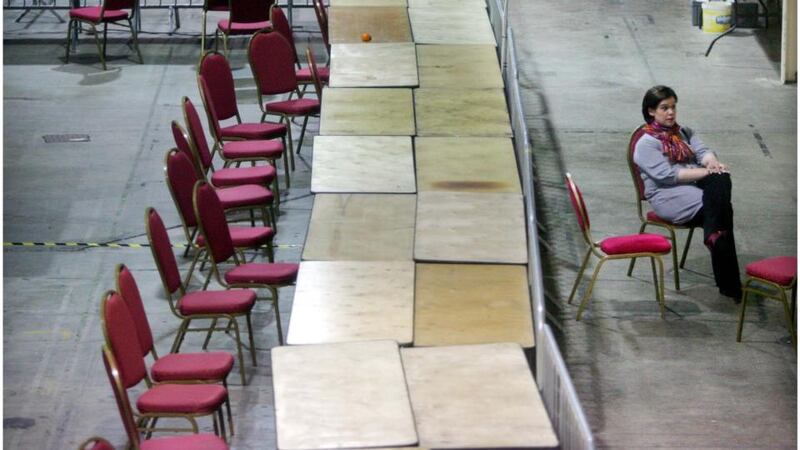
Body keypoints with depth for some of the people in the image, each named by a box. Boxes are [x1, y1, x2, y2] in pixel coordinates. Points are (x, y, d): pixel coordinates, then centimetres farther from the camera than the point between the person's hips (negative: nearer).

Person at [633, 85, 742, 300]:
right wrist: (706, 172, -19)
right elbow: (667, 175, -13)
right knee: (718, 204, -32)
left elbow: (702, 151, 6)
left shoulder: (684, 133, 25)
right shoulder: (646, 144, 1)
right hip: (667, 197, -6)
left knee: (722, 178, -32)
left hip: (695, 186, 6)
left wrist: (712, 162, -20)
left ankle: (714, 237, -38)